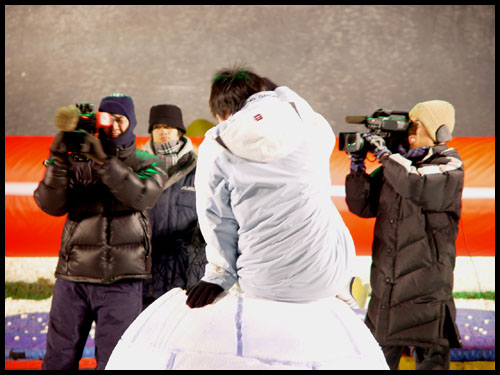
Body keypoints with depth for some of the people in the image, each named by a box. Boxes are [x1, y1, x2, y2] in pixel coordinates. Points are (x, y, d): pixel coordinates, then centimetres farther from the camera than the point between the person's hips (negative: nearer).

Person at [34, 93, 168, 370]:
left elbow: (141, 197, -15)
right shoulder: (78, 161, 8)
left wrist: (104, 161, -25)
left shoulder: (148, 165, 7)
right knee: (58, 360, 5)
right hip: (73, 276, 1)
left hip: (122, 281, -1)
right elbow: (51, 204, -5)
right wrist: (58, 161, -19)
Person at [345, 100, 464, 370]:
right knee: (378, 359, 13)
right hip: (385, 288, 6)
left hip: (426, 287, -5)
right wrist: (357, 167, -2)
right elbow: (362, 205, 11)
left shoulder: (450, 168, -6)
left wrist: (383, 154, -18)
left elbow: (418, 185, -27)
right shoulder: (396, 165, 10)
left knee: (431, 359, -1)